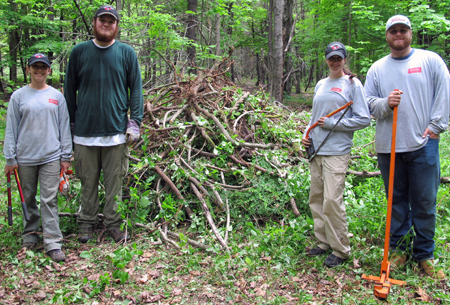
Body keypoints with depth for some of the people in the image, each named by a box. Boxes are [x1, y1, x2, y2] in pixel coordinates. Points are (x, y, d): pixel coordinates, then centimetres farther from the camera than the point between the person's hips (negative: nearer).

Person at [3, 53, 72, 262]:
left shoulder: (57, 96, 7)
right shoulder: (18, 96, 4)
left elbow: (64, 127, 9)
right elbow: (11, 129, 5)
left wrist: (66, 156, 6)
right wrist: (10, 158, 1)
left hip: (51, 157, 0)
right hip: (25, 158, 1)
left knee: (50, 200, -2)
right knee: (28, 198, 12)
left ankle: (53, 243, 0)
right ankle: (30, 234, 29)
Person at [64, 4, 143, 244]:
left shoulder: (126, 53, 4)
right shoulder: (79, 52, 6)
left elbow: (136, 89, 5)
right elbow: (69, 90, 10)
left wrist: (135, 121, -4)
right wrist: (68, 124, 8)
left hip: (116, 130, -1)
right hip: (85, 131, 1)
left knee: (114, 181, 7)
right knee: (88, 181, 10)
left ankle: (113, 223, 20)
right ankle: (86, 223, 25)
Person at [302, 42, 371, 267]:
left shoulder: (352, 84, -1)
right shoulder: (320, 84, 17)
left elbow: (363, 119, -7)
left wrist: (332, 123, -11)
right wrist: (306, 134, 7)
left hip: (337, 151, -6)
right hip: (316, 149, 7)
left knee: (332, 200, -10)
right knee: (316, 198, 9)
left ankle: (340, 249, 4)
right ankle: (324, 242, 22)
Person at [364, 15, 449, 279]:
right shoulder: (377, 69, 11)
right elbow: (368, 102, 8)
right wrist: (385, 104, -12)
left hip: (423, 144, -2)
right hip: (388, 146, 2)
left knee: (424, 202, 3)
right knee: (396, 200, 10)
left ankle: (424, 254, 17)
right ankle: (399, 249, 23)